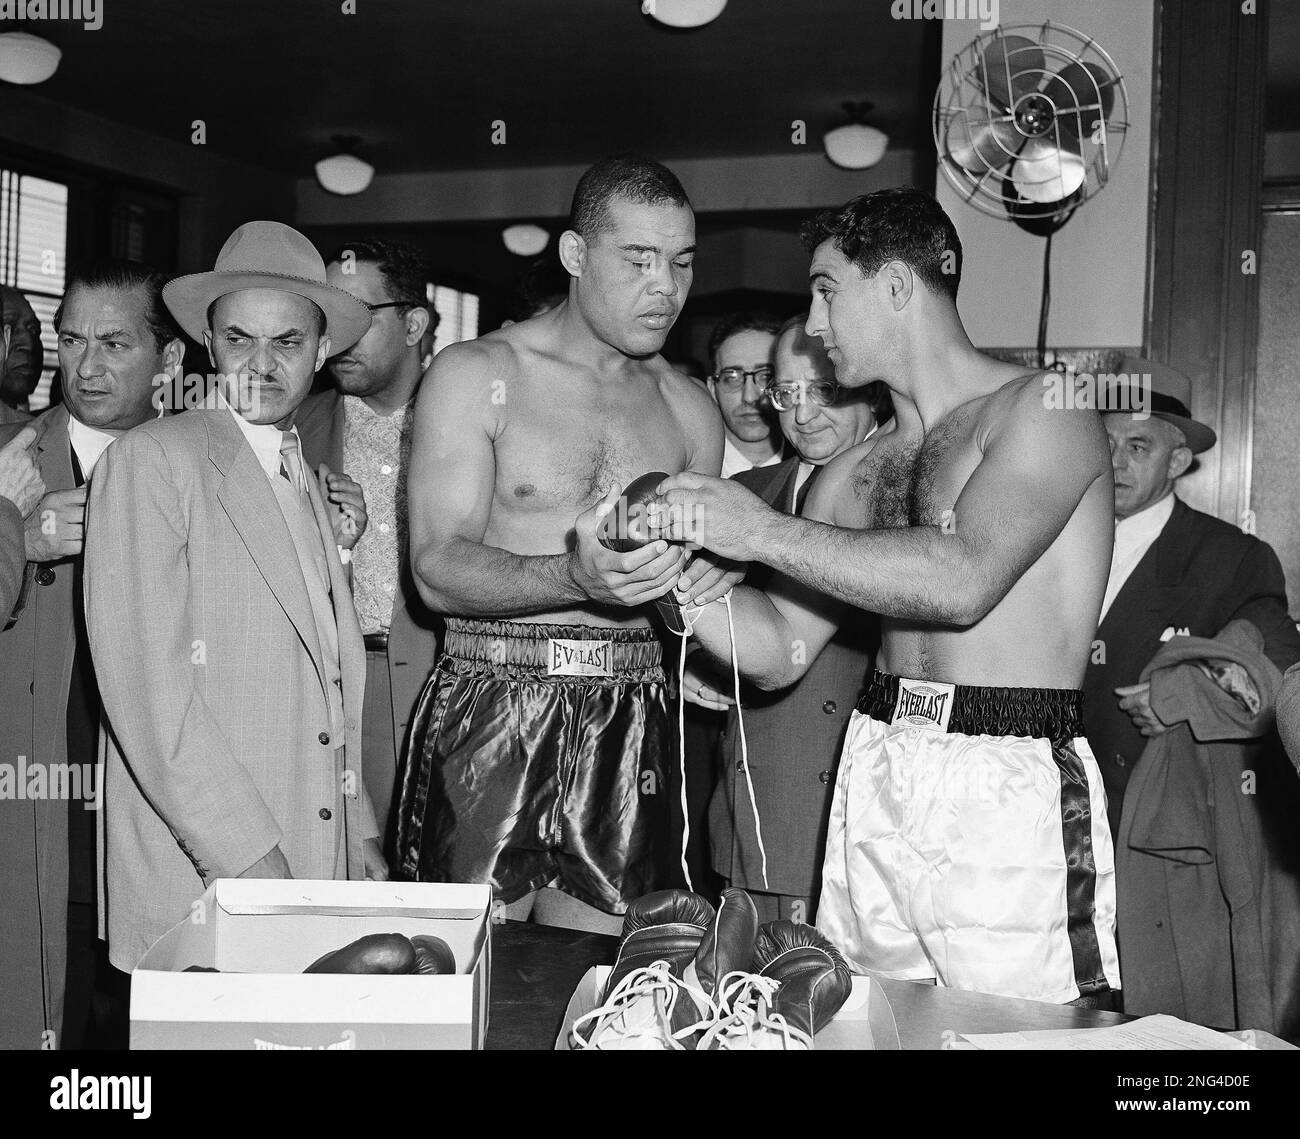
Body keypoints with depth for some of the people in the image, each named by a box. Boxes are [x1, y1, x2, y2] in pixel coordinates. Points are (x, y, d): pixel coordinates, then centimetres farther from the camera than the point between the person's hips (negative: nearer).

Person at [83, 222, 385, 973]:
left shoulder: (316, 486, 16)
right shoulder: (152, 460, -5)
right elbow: (144, 680, -15)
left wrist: (361, 837, 10)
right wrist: (245, 858, -18)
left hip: (318, 882, 6)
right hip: (196, 882, -6)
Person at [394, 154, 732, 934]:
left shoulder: (689, 408, 13)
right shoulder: (478, 375, -2)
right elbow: (438, 569, -11)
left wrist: (713, 569, -2)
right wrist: (576, 578, -27)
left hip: (626, 723, 4)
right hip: (489, 712, -3)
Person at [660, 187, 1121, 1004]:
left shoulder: (1043, 409, -4)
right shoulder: (857, 471, 14)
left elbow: (964, 580, -21)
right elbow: (779, 651, 12)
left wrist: (765, 532, -18)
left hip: (1009, 791, -6)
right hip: (873, 780, 6)